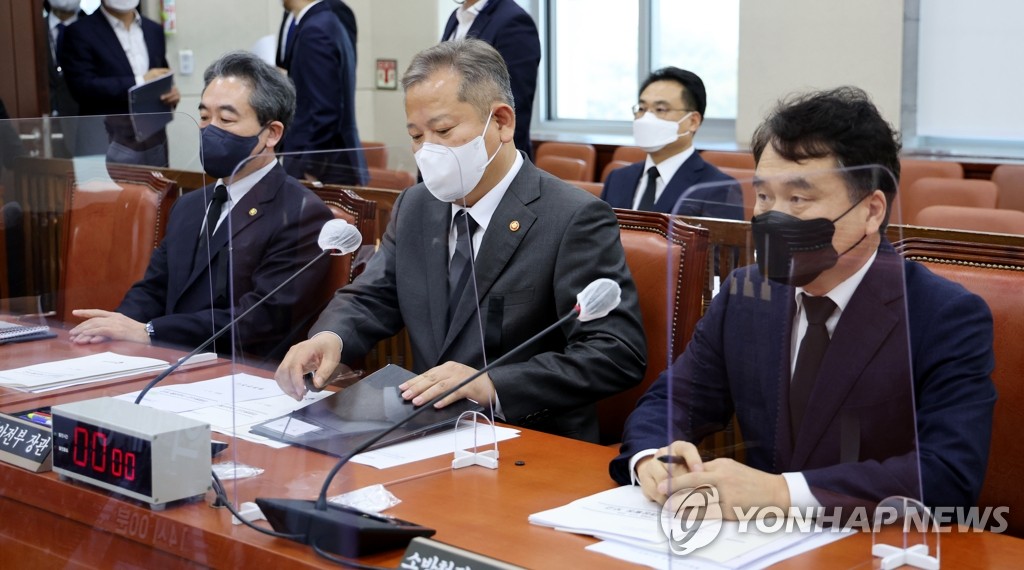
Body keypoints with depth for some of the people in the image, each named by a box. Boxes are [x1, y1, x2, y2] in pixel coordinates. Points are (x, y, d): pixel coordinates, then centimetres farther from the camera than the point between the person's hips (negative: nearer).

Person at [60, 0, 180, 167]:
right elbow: (83, 88, -13)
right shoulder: (80, 32, -3)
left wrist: (171, 93, -3)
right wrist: (139, 82, -16)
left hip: (154, 142, 5)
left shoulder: (154, 30, 14)